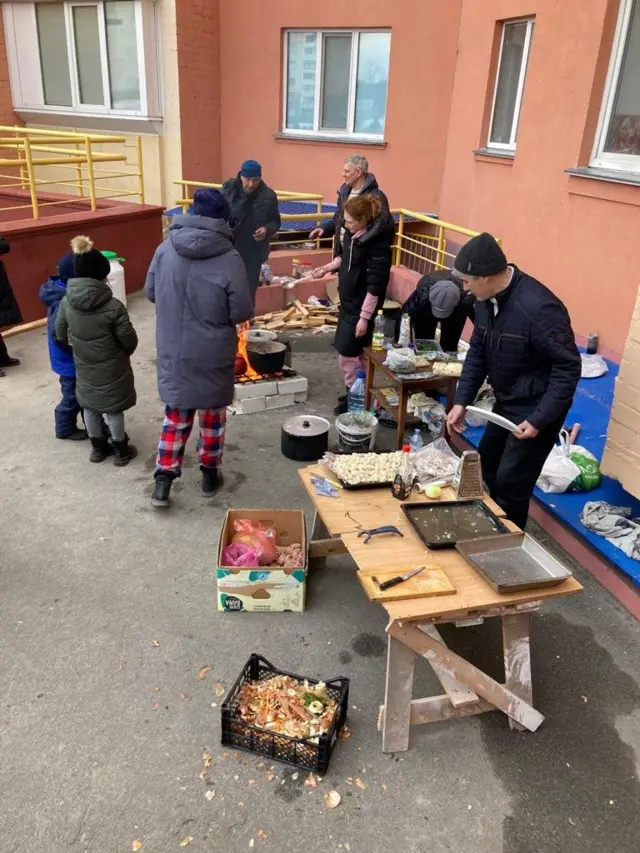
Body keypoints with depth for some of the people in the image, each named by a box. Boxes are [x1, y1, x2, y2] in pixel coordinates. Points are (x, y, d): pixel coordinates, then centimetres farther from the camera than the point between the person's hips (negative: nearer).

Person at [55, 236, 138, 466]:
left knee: (90, 407, 21)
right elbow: (130, 341, -16)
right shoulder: (113, 306, -25)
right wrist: (124, 352, 6)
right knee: (113, 410, 12)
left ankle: (98, 447, 36)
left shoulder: (67, 302, -11)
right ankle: (121, 450, 27)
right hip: (111, 370, -4)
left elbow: (61, 335, 2)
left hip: (84, 368, 4)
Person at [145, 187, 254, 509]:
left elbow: (150, 293, 6)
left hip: (172, 352, 3)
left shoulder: (166, 248, -5)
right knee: (212, 415, 16)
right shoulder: (229, 259, -18)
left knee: (176, 415, 16)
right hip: (212, 356, -3)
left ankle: (163, 479, 16)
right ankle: (209, 474, 30)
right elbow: (243, 313, -13)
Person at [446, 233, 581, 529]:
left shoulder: (538, 308, -31)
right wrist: (462, 401, 0)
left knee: (511, 482, -4)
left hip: (536, 408, -9)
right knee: (487, 463, 20)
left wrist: (539, 420, -25)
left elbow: (568, 368, -24)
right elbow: (478, 352, 7)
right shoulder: (486, 299, -5)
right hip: (505, 402, 9)